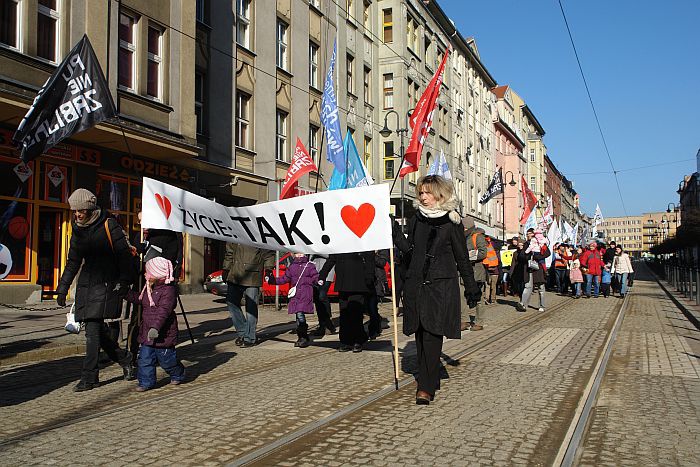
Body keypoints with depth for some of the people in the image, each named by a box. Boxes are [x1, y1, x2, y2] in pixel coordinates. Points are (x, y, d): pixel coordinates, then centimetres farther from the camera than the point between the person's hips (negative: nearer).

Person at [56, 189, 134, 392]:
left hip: (106, 283, -7)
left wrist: (123, 282, -14)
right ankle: (124, 358, 23)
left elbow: (124, 255, -7)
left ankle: (90, 376, -6)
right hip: (86, 284, 7)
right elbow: (73, 262, 23)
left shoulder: (108, 225, -5)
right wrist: (62, 288, 21)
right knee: (95, 328, 4)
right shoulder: (78, 231, 15)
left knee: (93, 328, -12)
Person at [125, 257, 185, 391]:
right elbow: (139, 298, 28)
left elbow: (163, 311, -28)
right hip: (147, 334, 8)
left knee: (167, 359, 7)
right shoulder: (148, 289, 10)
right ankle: (146, 381, 18)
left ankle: (178, 374, 32)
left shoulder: (168, 290, -19)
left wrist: (155, 327, -36)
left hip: (163, 335, -8)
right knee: (145, 359, 7)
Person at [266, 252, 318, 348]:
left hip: (306, 295, -5)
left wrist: (319, 281, -21)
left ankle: (304, 338, -7)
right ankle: (301, 337, 14)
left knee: (300, 314, -16)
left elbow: (315, 278, 2)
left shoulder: (310, 265, 6)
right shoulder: (292, 266, 17)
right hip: (295, 295, 5)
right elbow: (285, 278, 20)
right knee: (298, 316, 6)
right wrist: (272, 280, 13)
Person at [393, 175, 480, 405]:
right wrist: (395, 231, 5)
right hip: (416, 283, 5)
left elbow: (462, 258, 3)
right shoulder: (416, 220, 11)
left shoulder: (451, 222, -1)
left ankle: (425, 386, -5)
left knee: (432, 334, -10)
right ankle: (430, 380, 23)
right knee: (421, 334, 8)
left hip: (441, 285, -4)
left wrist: (471, 288, 5)